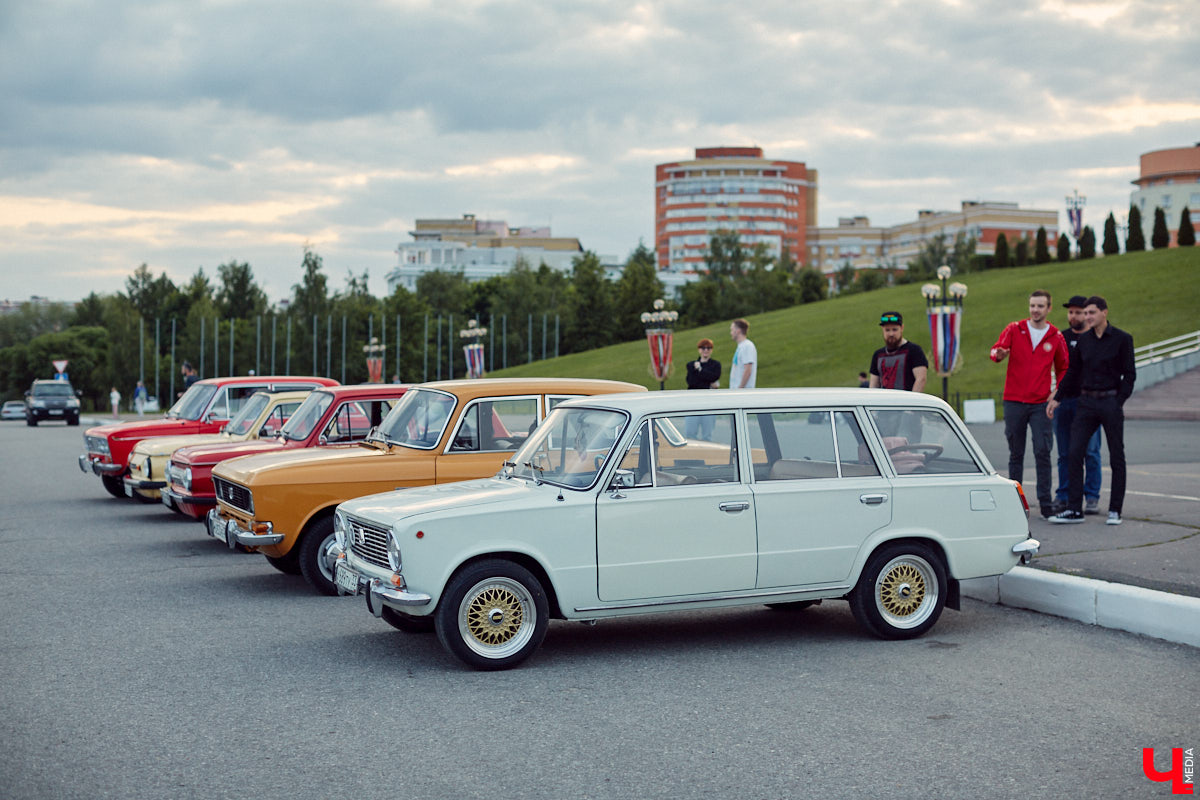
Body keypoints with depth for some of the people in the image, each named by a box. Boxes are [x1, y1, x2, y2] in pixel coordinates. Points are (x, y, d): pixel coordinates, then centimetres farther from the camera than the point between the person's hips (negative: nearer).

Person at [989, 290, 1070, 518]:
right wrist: (999, 354, -35)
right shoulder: (1014, 329, 4)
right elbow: (995, 349, -10)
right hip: (1014, 402, 0)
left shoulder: (1056, 337, 6)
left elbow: (1063, 368, 16)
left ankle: (1046, 504, -4)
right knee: (1016, 454, 6)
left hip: (1041, 403, 0)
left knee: (1043, 453, -6)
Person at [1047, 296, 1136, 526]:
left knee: (1116, 458, 3)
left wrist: (1119, 403, -12)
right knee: (1074, 455, -4)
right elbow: (1073, 373, 15)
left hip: (1111, 402, -4)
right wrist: (1057, 399, 11)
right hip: (1086, 403, 4)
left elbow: (1129, 375, -4)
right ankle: (1074, 509, 0)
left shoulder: (1122, 339, -4)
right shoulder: (1083, 340, 8)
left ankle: (1115, 511, 12)